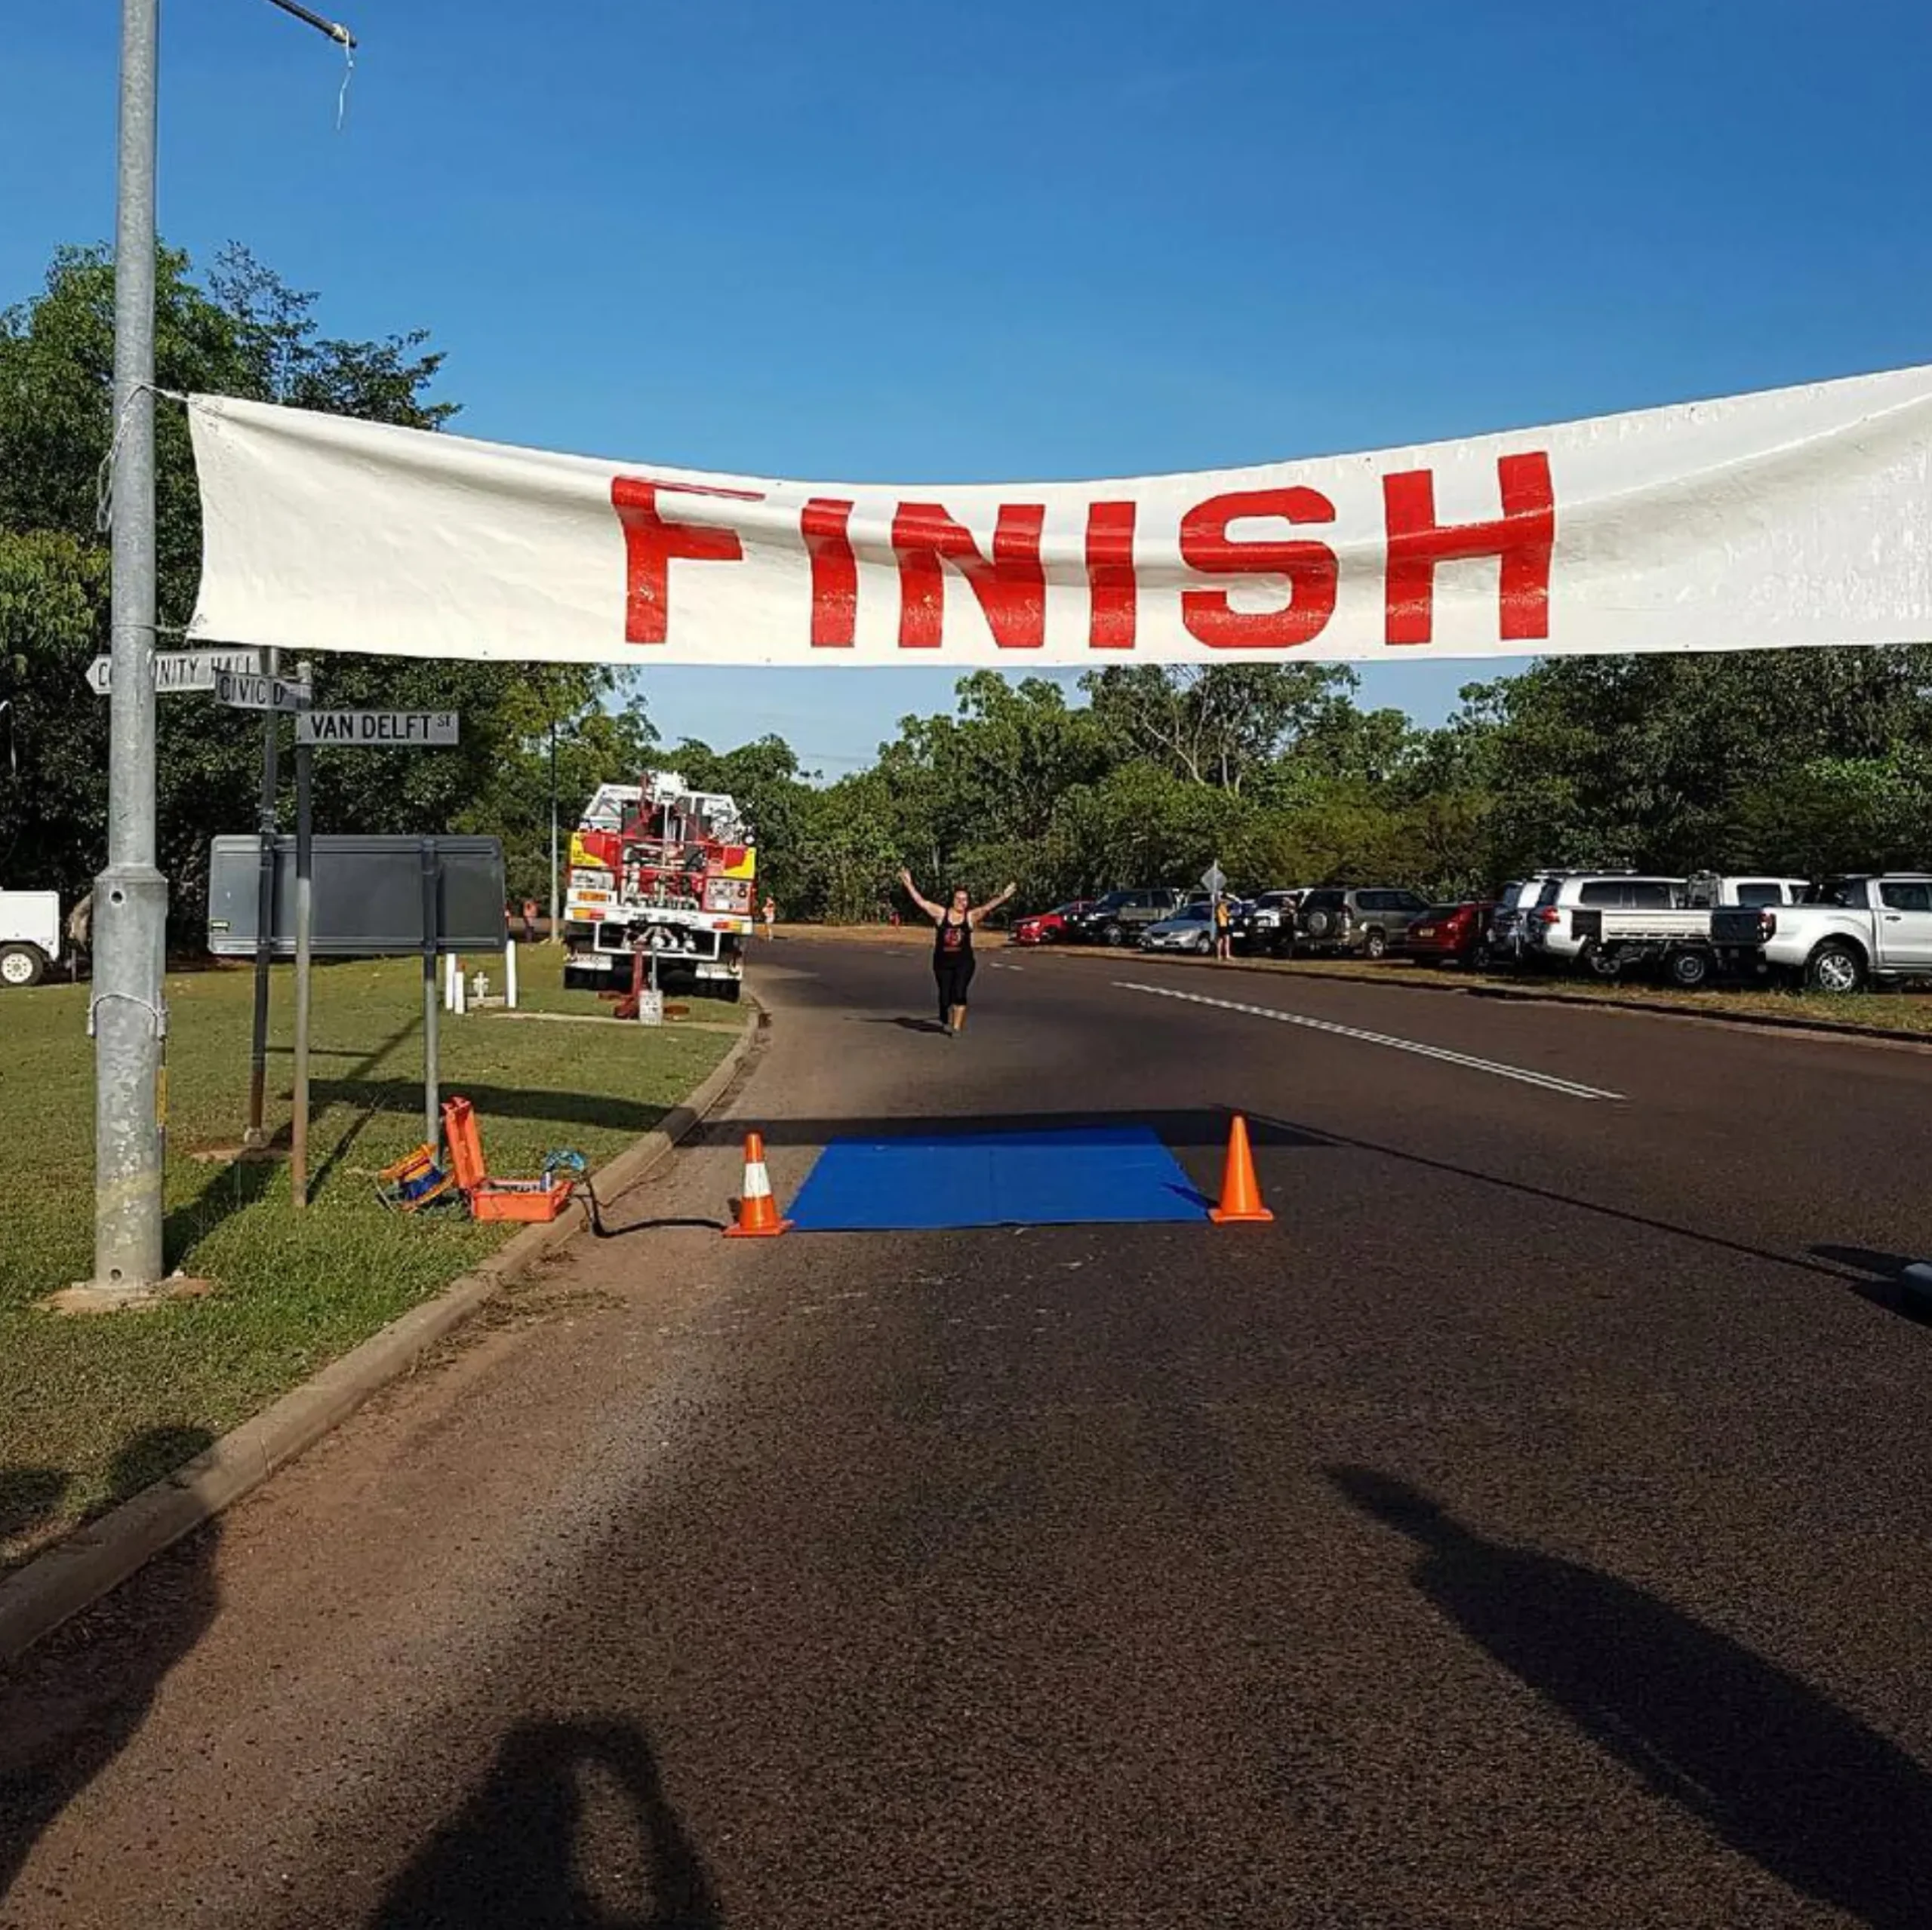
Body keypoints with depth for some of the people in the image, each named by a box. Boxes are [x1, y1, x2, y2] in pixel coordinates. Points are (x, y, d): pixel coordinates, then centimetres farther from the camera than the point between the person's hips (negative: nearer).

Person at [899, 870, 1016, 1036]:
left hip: (964, 962, -1)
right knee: (945, 995, 7)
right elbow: (921, 902, -2)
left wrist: (1004, 897, -21)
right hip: (942, 962, 1)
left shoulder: (971, 916, 0)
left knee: (959, 993, -11)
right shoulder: (941, 913, 0)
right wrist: (909, 885, -7)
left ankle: (957, 1027, -6)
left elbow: (988, 907, -9)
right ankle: (946, 1022, 33)